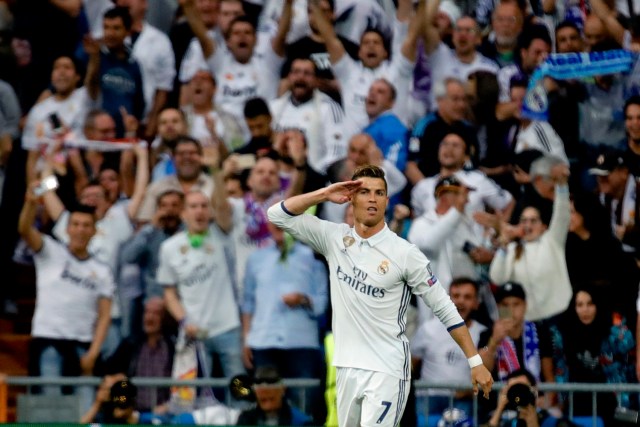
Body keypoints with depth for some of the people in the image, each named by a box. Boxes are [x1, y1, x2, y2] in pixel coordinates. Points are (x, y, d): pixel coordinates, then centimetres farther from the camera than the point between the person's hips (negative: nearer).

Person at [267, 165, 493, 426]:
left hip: (386, 372, -5)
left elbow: (445, 309, -4)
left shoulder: (405, 254, -8)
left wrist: (475, 361, -6)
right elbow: (278, 215, 4)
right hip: (347, 369, 5)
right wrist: (325, 195, -7)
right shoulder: (333, 239, 4)